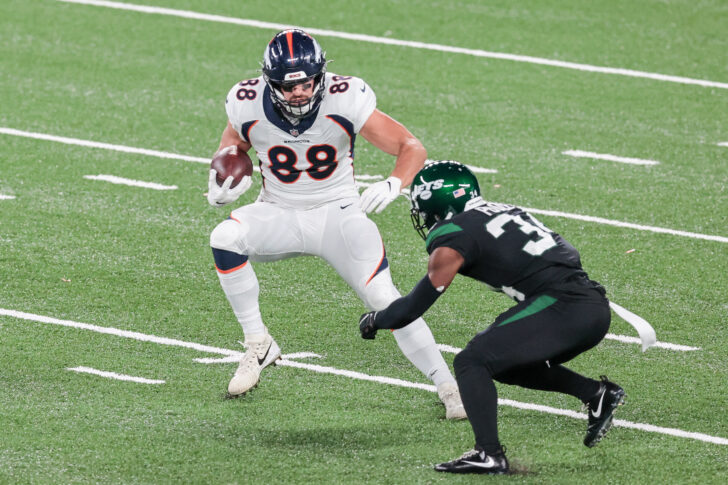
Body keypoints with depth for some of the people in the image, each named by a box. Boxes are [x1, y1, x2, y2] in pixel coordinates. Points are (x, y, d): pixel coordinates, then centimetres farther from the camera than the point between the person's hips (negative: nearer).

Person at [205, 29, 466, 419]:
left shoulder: (344, 101, -21)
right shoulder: (249, 106, -15)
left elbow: (412, 149, -18)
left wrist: (392, 185, -39)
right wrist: (221, 185, -14)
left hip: (338, 213, -2)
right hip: (279, 215, 2)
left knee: (383, 297, -19)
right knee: (224, 237, -28)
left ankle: (447, 386, -5)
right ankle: (258, 345, -13)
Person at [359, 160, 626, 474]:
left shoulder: (453, 237, 0)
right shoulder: (503, 212, 23)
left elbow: (414, 305, 6)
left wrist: (374, 320, 22)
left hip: (562, 307, -8)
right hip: (596, 309, 8)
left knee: (472, 362, -2)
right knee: (509, 363, 25)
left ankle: (489, 454, -10)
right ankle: (596, 393, 17)